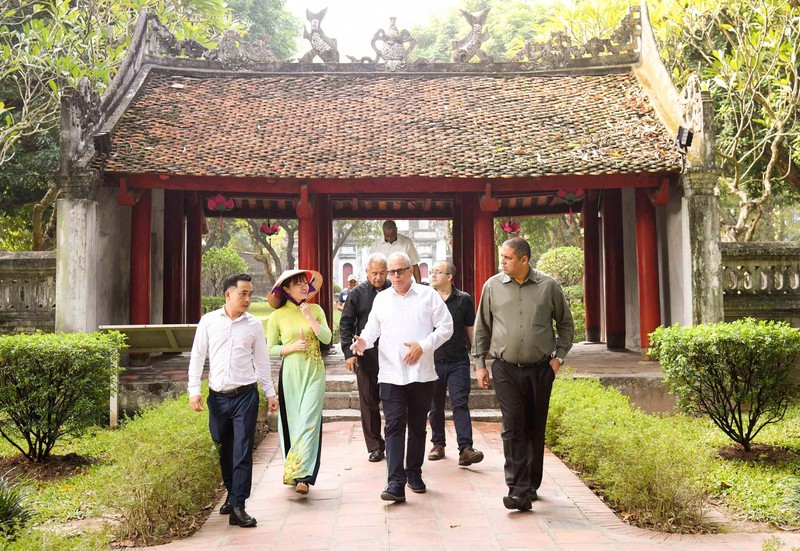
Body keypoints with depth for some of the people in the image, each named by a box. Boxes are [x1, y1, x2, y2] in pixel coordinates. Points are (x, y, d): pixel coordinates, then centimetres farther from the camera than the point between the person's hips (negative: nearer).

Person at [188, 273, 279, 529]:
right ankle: (231, 494, 33)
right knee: (224, 450, 13)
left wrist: (270, 393, 8)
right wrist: (194, 390, -3)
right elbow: (197, 357, 4)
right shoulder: (208, 321, 3)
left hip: (245, 395, -1)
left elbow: (261, 361, 9)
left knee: (243, 452, -4)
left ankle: (238, 507, 0)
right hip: (217, 396, 1)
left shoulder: (254, 324, 4)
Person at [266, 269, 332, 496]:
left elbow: (327, 338, -3)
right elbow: (270, 348, 4)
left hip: (314, 372, 0)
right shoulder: (277, 316, 1)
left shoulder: (315, 310, 5)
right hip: (291, 373, 0)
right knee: (292, 422, 5)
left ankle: (303, 476, -11)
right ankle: (293, 471, 22)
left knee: (309, 421, -9)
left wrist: (309, 317, -10)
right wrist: (292, 347, -10)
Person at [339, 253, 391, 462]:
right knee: (369, 402, 6)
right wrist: (349, 352, -5)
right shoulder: (357, 293, 3)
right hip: (366, 355, 1)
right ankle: (375, 447, 16)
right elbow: (345, 324, 4)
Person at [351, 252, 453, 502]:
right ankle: (396, 483, -9)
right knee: (394, 426, -8)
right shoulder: (381, 298, 12)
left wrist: (423, 345, -11)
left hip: (421, 373, 0)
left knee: (417, 426, 12)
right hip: (391, 374, 1)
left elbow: (446, 327, 1)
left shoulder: (428, 295, 4)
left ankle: (414, 473, 28)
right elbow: (372, 328, 16)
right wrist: (363, 341, -7)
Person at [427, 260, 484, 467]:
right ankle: (438, 444, 23)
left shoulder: (464, 299, 1)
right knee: (435, 406, 10)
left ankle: (465, 448, -12)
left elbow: (470, 330, 8)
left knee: (460, 404, -9)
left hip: (458, 361, -2)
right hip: (433, 361, 2)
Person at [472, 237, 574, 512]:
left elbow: (566, 324, 11)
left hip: (540, 370, 1)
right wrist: (480, 363, 6)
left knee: (535, 429, 10)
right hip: (506, 370, 0)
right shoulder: (492, 286, 3)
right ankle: (518, 490, -6)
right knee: (513, 428, -8)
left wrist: (558, 356, 4)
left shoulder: (548, 286, 1)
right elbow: (482, 327, 9)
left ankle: (531, 485, 26)